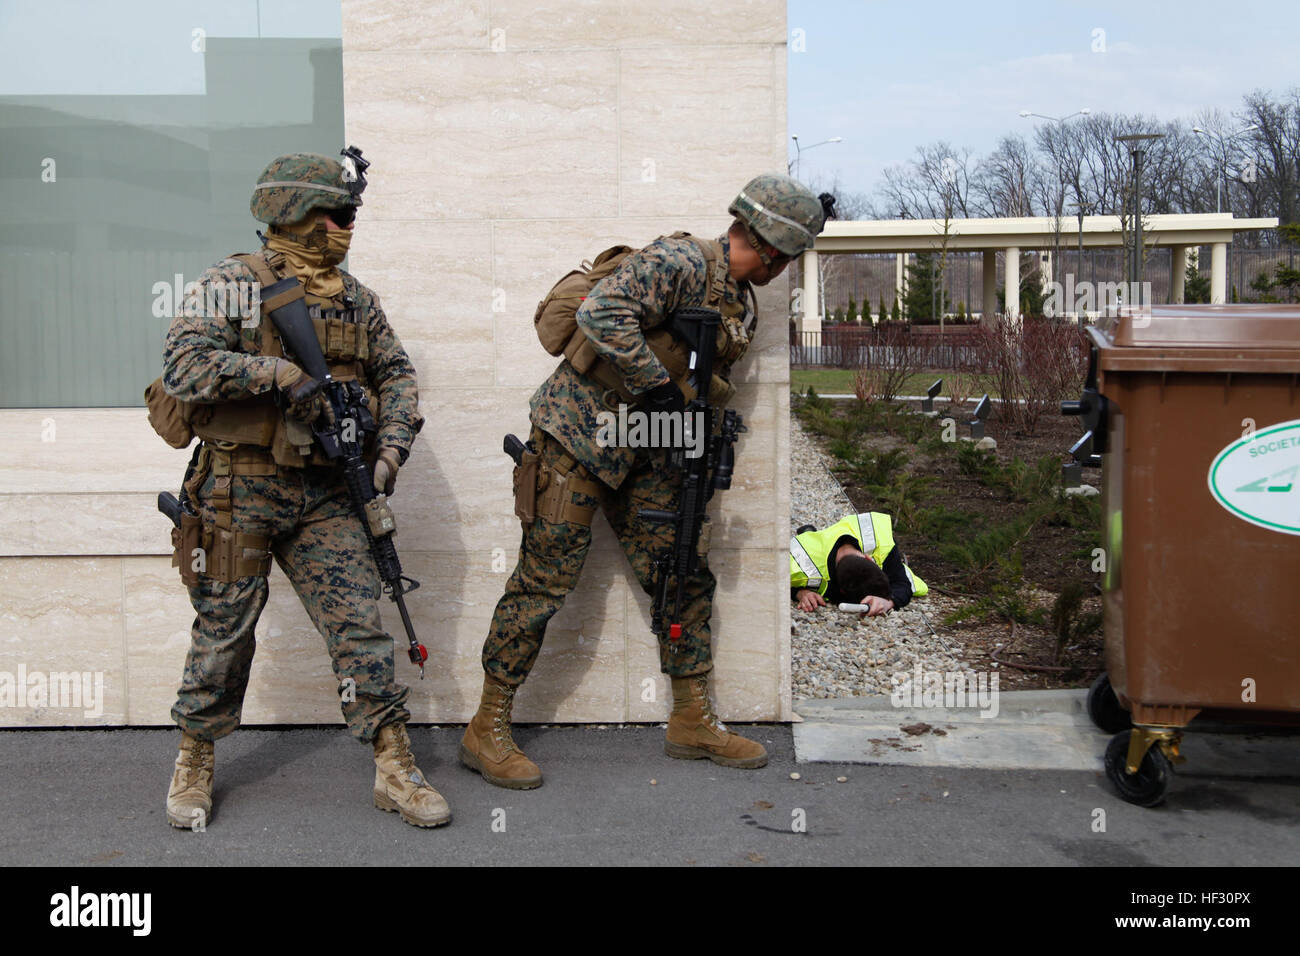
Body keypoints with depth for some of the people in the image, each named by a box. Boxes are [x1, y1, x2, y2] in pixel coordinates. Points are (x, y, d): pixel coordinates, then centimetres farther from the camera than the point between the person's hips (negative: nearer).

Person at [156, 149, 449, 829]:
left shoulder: (354, 298, 11)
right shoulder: (234, 283, -6)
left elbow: (396, 373, 16)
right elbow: (183, 366, -17)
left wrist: (392, 444, 0)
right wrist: (278, 372, -24)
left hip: (324, 495, 4)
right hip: (241, 492, -4)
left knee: (360, 625, 0)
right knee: (224, 632, 7)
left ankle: (395, 770, 7)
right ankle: (195, 763, 28)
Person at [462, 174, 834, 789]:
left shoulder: (740, 305, 13)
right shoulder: (681, 261, -17)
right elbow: (601, 314, -31)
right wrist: (657, 388, -25)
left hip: (645, 454, 9)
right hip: (580, 434, -9)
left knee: (686, 579, 7)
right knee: (543, 581, -6)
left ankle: (692, 721, 19)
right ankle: (488, 730, 5)